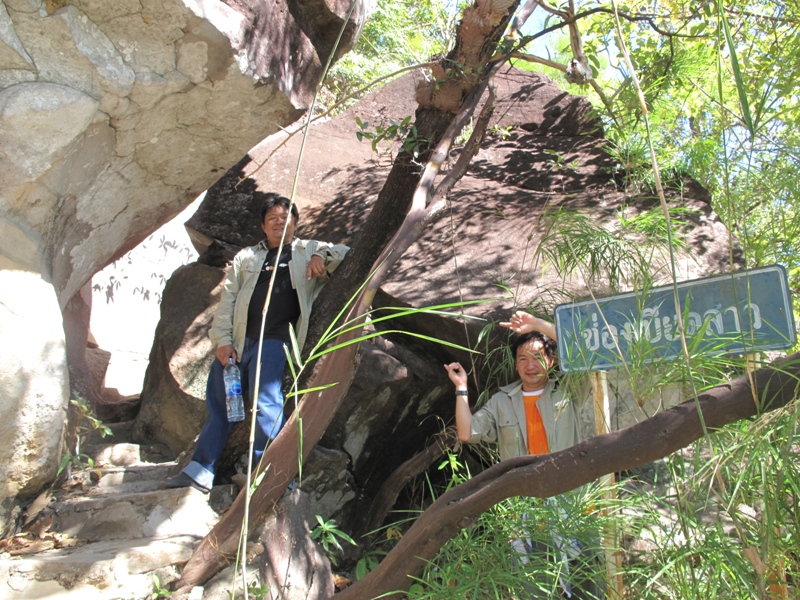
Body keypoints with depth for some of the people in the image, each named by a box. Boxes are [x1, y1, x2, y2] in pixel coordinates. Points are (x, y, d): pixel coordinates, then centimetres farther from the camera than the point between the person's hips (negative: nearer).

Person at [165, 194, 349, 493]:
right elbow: (227, 298, 12)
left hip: (273, 340, -4)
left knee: (266, 402, -16)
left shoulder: (308, 251, 14)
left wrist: (323, 256, -12)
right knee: (218, 403, 6)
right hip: (236, 341, 4)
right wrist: (222, 340, 0)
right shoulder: (246, 257, 20)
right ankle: (200, 471, 16)